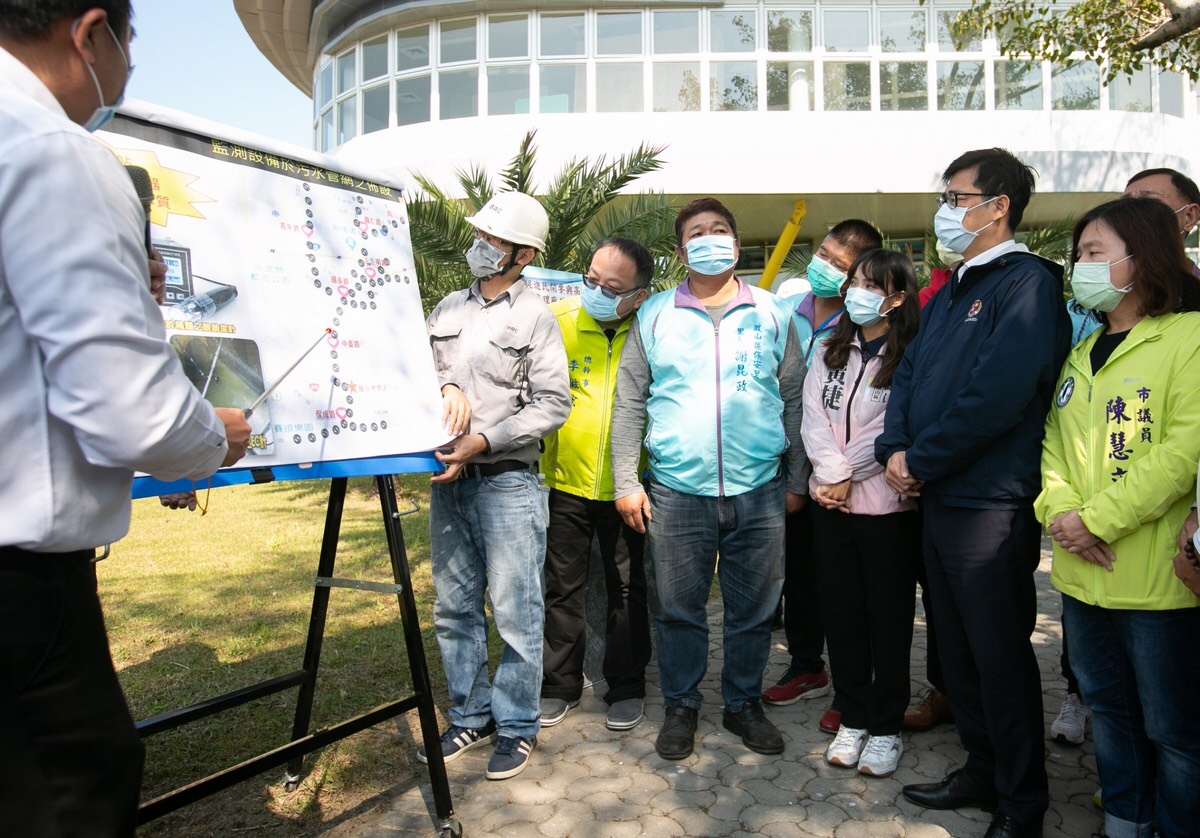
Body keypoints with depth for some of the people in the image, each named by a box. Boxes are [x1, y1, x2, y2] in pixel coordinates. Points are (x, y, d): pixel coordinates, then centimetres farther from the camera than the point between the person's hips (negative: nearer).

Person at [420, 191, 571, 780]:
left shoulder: (535, 317, -3)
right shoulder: (449, 308, 13)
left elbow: (552, 405, -9)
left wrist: (483, 440, -16)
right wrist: (446, 385, -12)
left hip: (508, 482, -5)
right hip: (448, 481, 6)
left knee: (515, 612, 1)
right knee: (454, 609, 13)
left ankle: (517, 725, 18)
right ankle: (471, 716, 29)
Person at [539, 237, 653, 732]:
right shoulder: (557, 319, -9)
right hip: (566, 481, 1)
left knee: (627, 589, 12)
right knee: (563, 588, 13)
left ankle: (626, 688, 30)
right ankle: (560, 685, 30)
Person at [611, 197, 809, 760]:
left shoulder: (771, 313, 8)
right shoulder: (655, 314, 5)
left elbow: (794, 399, 10)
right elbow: (629, 403, 5)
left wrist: (797, 479, 7)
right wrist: (626, 483, -1)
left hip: (760, 491, 1)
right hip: (676, 492, -1)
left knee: (753, 608, 11)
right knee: (679, 608, 9)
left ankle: (744, 703, 31)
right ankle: (681, 706, 28)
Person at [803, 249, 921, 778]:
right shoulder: (830, 354, 11)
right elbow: (813, 419, 1)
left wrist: (846, 474, -12)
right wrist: (832, 477, -13)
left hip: (886, 505, -5)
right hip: (830, 503, 5)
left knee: (888, 618, 7)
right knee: (841, 614, 11)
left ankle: (885, 729, 20)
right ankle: (852, 720, 25)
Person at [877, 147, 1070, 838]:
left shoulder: (1027, 282, -11)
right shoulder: (947, 295, 17)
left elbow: (998, 394, -22)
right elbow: (909, 375, 13)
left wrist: (921, 460, -14)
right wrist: (897, 449, -4)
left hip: (990, 504, -8)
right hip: (938, 498, 9)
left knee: (1001, 657, 4)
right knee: (958, 650, 18)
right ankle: (983, 772, 35)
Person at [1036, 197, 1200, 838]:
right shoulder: (1083, 353, 15)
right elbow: (1055, 441, 11)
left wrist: (1099, 521, -19)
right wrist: (1058, 510, -6)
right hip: (1082, 571, 7)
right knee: (1108, 707, 19)